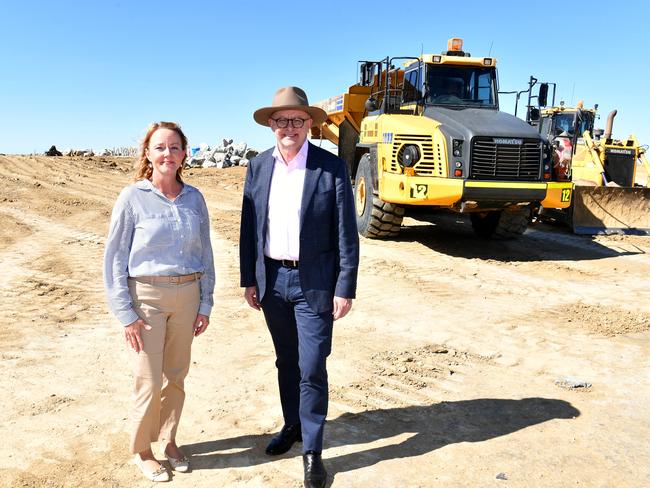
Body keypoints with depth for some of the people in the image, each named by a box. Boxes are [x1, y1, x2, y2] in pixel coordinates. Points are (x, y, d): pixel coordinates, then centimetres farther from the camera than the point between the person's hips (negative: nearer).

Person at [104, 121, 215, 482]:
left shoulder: (194, 198, 2)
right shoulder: (132, 198, -7)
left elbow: (205, 253, 8)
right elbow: (114, 258, -6)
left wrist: (205, 303, 6)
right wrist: (126, 314, -9)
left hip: (186, 295, 3)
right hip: (147, 296, -3)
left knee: (177, 376, 13)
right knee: (149, 381, 3)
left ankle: (169, 440, 34)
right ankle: (141, 450, 26)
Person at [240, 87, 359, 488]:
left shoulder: (332, 167, -8)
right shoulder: (259, 166, 4)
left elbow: (346, 233, -8)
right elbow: (249, 227, 8)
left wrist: (345, 288, -11)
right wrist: (249, 279, 7)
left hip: (314, 283, -4)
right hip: (272, 281, 4)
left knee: (312, 368, -1)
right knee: (286, 362, 19)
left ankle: (313, 449, 18)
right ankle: (292, 425, 39)